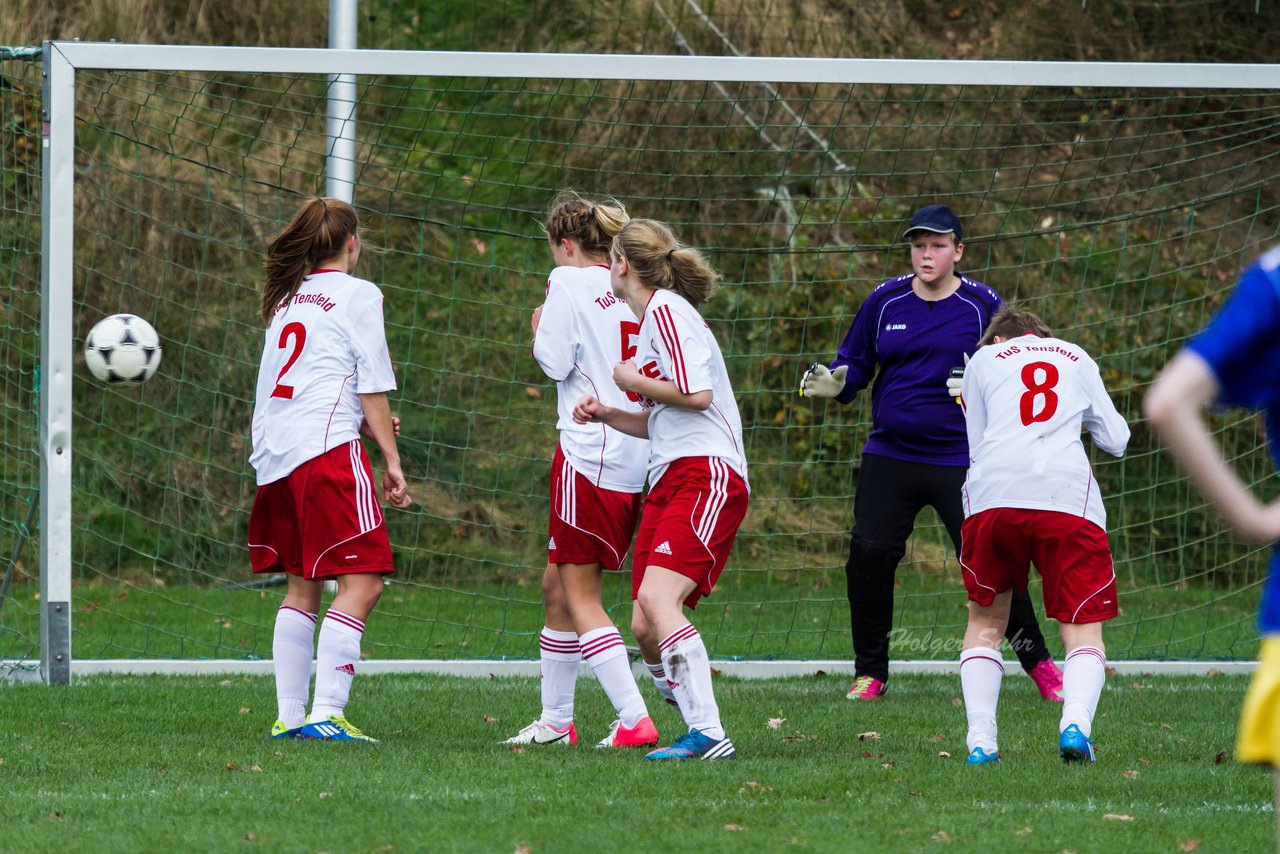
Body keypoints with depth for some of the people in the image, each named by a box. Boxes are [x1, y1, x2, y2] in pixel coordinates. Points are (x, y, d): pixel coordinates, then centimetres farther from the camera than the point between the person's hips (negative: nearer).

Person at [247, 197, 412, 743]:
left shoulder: (286, 298, 20)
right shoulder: (357, 295, 1)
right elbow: (374, 385, -1)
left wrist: (369, 421, 35)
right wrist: (391, 459, 3)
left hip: (275, 453, 8)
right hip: (327, 451, -8)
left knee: (302, 585, 14)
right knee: (362, 581, -8)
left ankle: (289, 715, 11)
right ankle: (326, 714, -19)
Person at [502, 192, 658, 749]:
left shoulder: (569, 283, -6)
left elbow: (555, 362, -10)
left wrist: (541, 328, 9)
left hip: (589, 451, -7)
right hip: (638, 458, 7)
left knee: (580, 596, -2)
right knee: (556, 584, 18)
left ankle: (634, 719, -13)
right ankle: (556, 719, 23)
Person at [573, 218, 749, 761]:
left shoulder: (667, 310, -6)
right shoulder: (650, 318, 24)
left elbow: (697, 394, -18)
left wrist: (635, 381, -4)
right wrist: (607, 414, 16)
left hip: (705, 476, -10)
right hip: (668, 482, 10)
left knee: (657, 598, -25)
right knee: (645, 629, 2)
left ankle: (708, 735, -32)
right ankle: (700, 725, 9)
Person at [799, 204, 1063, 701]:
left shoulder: (983, 305, -2)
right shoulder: (885, 301, 5)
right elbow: (856, 363, 14)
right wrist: (835, 383, -8)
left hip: (961, 460, -3)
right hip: (889, 457, 3)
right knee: (868, 557, -5)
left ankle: (1038, 662, 9)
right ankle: (870, 672, 10)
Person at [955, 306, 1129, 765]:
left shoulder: (984, 358, 23)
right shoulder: (1077, 358, 26)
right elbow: (1116, 440, 27)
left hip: (993, 495, 0)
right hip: (1068, 496, 0)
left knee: (986, 620, 18)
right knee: (1083, 630, 3)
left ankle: (980, 739, 4)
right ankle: (1075, 723, -23)